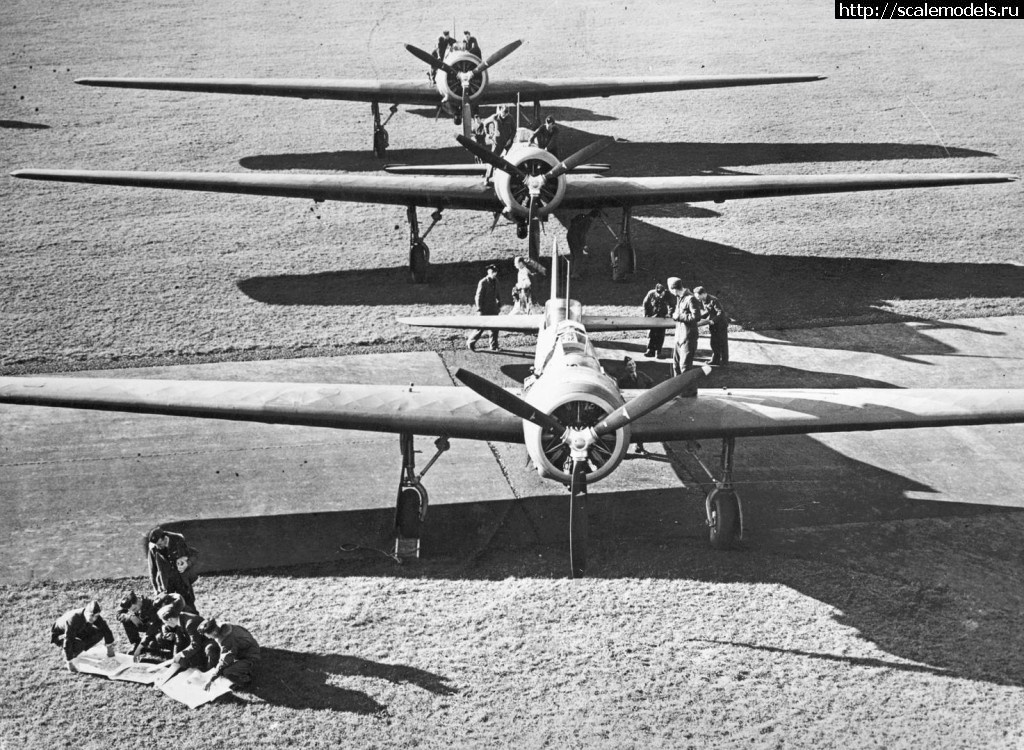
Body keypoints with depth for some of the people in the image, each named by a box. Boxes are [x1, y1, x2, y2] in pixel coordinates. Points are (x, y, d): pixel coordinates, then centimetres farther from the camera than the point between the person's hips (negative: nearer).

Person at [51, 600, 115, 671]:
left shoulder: (94, 616, -20)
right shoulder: (73, 619, -39)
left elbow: (105, 628, -3)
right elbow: (68, 641, -39)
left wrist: (110, 647, 2)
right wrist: (69, 663, -37)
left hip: (76, 633, 7)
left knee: (99, 633, -11)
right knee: (79, 645, -36)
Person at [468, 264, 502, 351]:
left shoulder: (495, 281, 7)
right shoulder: (483, 282, -15)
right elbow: (478, 296, -14)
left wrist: (499, 305, 16)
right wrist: (479, 310, -16)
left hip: (493, 309, 7)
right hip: (485, 310, -7)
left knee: (495, 328, 6)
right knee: (481, 327, -2)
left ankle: (494, 347, 14)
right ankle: (471, 342, 16)